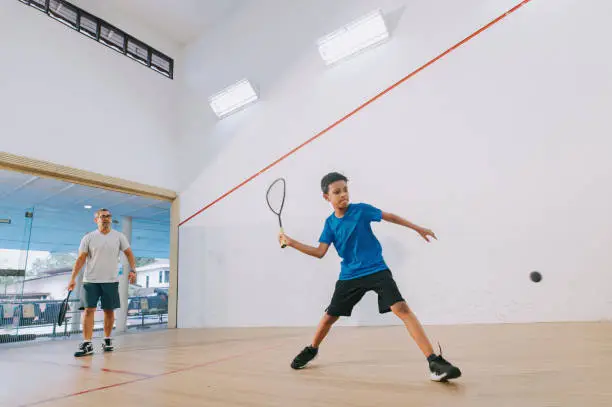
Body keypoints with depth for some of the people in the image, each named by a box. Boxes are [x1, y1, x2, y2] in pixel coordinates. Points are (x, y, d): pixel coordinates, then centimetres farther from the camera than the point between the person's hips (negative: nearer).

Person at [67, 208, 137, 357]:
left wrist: (132, 270, -7)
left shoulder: (119, 237, 3)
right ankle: (87, 344, -1)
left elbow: (129, 254, 6)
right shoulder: (88, 238, 2)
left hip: (111, 281, 1)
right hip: (91, 281, -1)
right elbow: (81, 259, 0)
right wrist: (72, 279, -7)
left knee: (109, 311, 7)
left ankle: (107, 340, 21)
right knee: (88, 310, -5)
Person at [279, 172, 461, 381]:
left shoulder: (361, 209, -7)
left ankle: (434, 362, -14)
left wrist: (418, 228, 9)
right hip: (349, 277, 3)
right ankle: (312, 349, 38)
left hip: (377, 270, -2)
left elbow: (390, 217, 4)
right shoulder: (330, 223, 1)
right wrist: (291, 242, -6)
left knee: (402, 309, -19)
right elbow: (320, 252, -2)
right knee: (329, 316, 10)